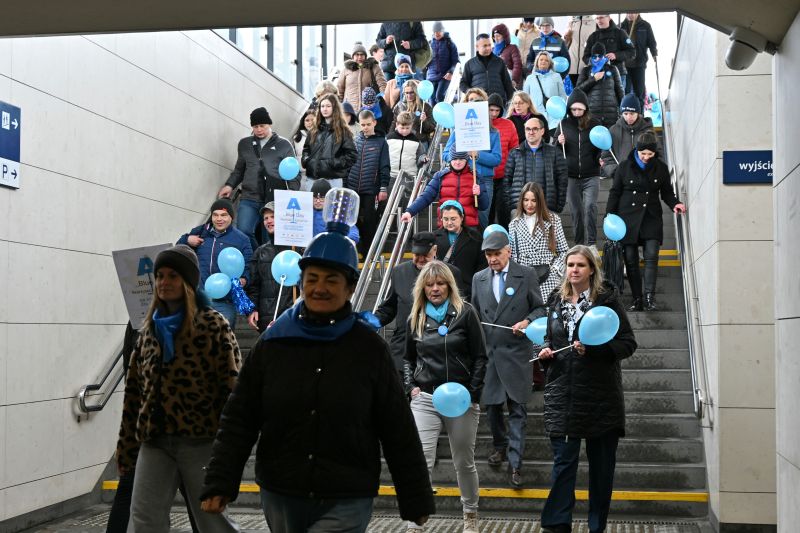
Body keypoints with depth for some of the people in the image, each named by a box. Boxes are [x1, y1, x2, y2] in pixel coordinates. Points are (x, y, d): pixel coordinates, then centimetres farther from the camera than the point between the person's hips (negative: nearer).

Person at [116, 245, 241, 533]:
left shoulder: (213, 325, -4)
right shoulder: (150, 329, 13)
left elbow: (232, 387, -9)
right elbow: (134, 391, 16)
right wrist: (126, 445, 14)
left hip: (201, 440, -5)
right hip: (154, 440, 5)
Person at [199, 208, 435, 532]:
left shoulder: (368, 348, -4)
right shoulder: (273, 343, 1)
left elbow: (398, 431, 0)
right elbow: (238, 420, 3)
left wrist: (416, 501, 2)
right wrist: (219, 483, -5)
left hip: (346, 504, -3)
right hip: (281, 498, 3)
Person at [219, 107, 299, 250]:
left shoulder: (284, 145, 5)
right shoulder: (244, 144, 14)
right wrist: (229, 185, 8)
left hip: (275, 200, -2)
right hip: (249, 200, 2)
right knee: (243, 232, -17)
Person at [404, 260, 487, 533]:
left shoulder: (465, 312, -1)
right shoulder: (416, 317, 8)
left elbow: (480, 357, -1)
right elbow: (408, 357, 20)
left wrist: (472, 393, -9)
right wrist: (410, 386, 4)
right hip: (425, 399, 1)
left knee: (464, 462, 11)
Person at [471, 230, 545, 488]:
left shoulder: (526, 275, 0)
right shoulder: (479, 279, 9)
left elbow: (540, 308, 5)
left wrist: (527, 321, -14)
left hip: (516, 352, -3)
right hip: (488, 351, 3)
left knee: (517, 409, -4)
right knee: (491, 404, 11)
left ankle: (515, 464, -1)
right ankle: (499, 445, 36)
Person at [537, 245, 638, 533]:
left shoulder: (607, 299, -3)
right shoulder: (558, 301, 11)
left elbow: (628, 343, -6)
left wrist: (592, 348, -19)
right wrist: (545, 351, 2)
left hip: (600, 395, -3)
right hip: (563, 395, 3)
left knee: (601, 464, 7)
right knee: (563, 461, -1)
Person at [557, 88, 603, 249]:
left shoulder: (594, 123, 2)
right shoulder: (564, 124, 5)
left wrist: (601, 158, -9)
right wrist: (559, 143, -11)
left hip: (591, 175, -2)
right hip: (570, 176, 2)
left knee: (590, 205, -18)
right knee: (576, 211, 7)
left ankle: (592, 243, -10)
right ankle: (579, 244, 18)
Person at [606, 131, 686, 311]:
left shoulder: (661, 168, 5)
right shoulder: (625, 166, 2)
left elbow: (667, 193, 14)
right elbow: (615, 192, 8)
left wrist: (674, 204, -6)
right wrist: (610, 214, -1)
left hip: (651, 218, 0)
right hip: (628, 218, 0)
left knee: (651, 256, -15)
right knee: (631, 260, 1)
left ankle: (650, 297, -16)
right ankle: (637, 299, 8)